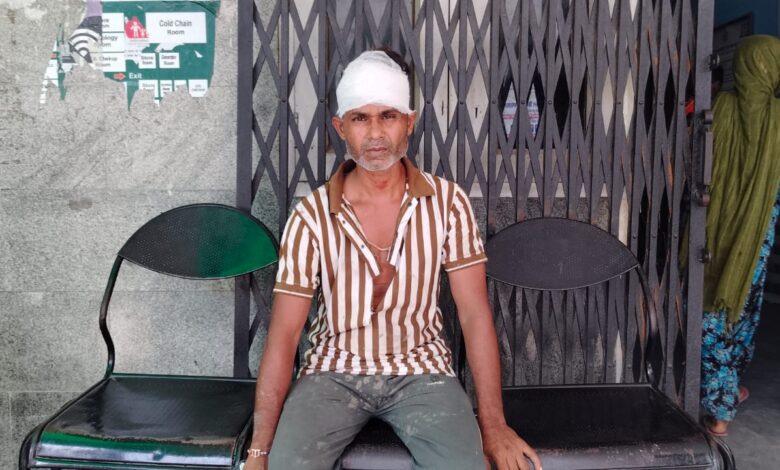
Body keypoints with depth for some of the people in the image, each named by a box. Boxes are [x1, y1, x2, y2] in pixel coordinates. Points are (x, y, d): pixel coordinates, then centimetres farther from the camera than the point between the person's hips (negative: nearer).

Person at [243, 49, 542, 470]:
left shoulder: (447, 202, -7)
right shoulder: (310, 217, -11)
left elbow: (474, 314, -6)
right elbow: (283, 335, -10)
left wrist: (493, 423, -10)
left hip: (420, 369, 1)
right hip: (333, 371, 0)